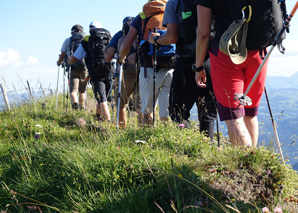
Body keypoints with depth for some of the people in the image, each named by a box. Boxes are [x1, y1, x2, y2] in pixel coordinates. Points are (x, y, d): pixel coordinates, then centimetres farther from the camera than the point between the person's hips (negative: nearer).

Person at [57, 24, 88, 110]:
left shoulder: (68, 40, 10)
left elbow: (63, 54, 7)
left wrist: (59, 62, 26)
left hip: (73, 68, -2)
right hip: (85, 68, 2)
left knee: (73, 90, -7)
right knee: (82, 91, 16)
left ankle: (75, 102, -34)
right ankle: (82, 108, 21)